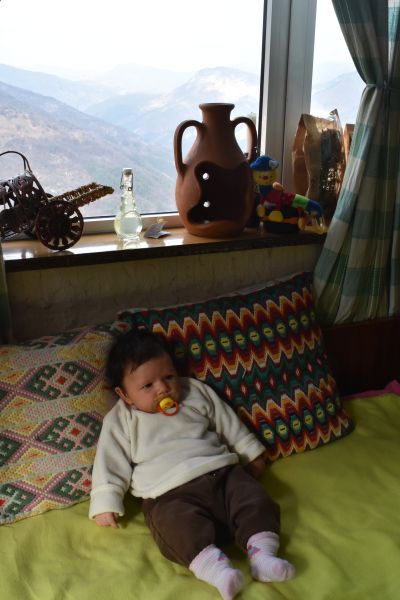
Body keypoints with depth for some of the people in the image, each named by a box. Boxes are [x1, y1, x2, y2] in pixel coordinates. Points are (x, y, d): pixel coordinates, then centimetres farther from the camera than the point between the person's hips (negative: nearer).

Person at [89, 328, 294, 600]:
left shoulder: (197, 392, 16)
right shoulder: (120, 420, 8)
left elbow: (230, 424, 23)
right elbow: (110, 463, 6)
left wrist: (251, 452, 24)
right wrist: (105, 504, -2)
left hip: (221, 473, 4)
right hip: (170, 494, -4)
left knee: (254, 498, -18)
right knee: (178, 525, -33)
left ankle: (262, 552, -24)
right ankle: (213, 565, -45)